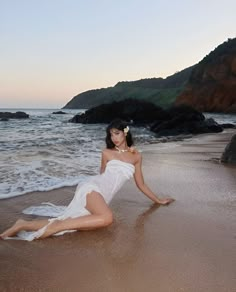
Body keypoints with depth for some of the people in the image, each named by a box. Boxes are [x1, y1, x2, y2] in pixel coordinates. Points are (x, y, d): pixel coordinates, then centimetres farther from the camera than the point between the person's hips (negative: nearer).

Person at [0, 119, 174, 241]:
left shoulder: (136, 156, 14)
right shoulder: (107, 153, 5)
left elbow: (141, 184, 22)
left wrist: (158, 200, 26)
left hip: (103, 196, 4)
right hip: (92, 187, -4)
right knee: (107, 218, -36)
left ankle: (24, 225, -6)